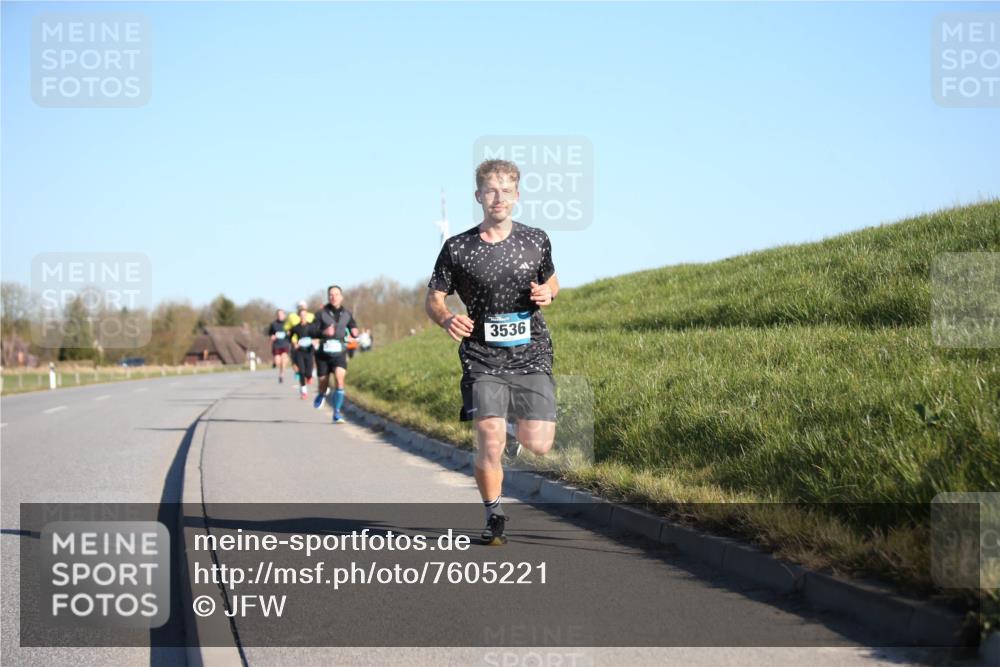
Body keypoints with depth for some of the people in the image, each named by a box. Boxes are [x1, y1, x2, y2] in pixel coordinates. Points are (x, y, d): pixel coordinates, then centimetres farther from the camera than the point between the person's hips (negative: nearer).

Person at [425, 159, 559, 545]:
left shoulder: (536, 241, 5)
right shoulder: (457, 248, -1)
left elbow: (551, 281, 22)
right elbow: (433, 298, 6)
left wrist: (547, 293, -3)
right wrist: (447, 320, -16)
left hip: (531, 356, 2)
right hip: (483, 359, -1)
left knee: (538, 446, -7)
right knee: (490, 442, -15)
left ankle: (520, 429, 31)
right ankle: (494, 517, 8)